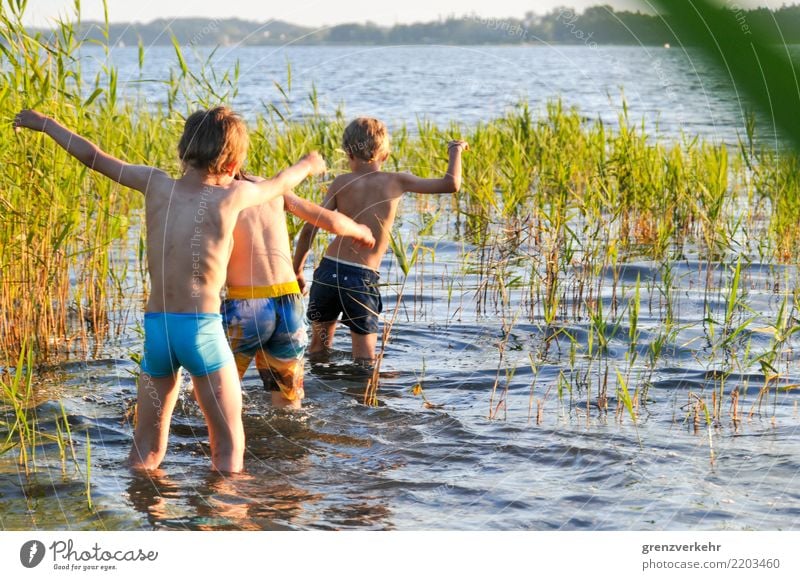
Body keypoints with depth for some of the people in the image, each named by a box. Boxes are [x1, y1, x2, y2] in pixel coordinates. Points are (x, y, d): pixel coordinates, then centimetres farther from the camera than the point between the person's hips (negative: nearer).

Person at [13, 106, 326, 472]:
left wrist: (45, 123, 29)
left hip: (155, 326, 4)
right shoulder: (232, 195, -3)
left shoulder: (157, 184, 5)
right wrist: (308, 164, 39)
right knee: (229, 447, 6)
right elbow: (280, 184, 17)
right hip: (202, 328, -4)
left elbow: (93, 157, 14)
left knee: (145, 449, 14)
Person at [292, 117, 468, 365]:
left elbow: (310, 228, -1)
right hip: (362, 279, -2)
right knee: (365, 361, 5)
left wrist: (296, 270, 10)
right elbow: (451, 184, -1)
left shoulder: (342, 182, 3)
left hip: (328, 270, 2)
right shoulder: (396, 181, 0)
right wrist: (455, 150, 17)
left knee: (319, 347, 21)